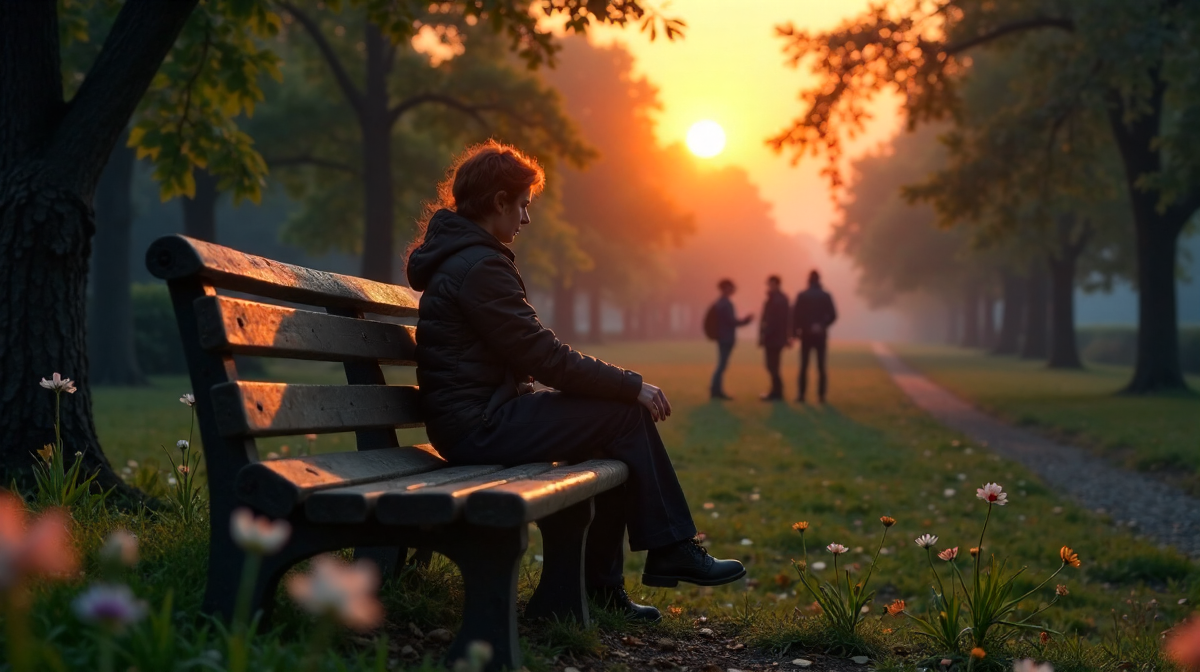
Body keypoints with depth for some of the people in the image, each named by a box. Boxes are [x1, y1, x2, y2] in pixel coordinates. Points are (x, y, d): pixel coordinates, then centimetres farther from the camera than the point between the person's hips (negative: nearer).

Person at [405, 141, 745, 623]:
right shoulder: (479, 267, -16)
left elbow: (523, 357, 21)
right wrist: (632, 385, -10)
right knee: (626, 412, -9)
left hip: (477, 419, 10)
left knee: (620, 410, 7)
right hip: (480, 429, -10)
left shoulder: (456, 256, 17)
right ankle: (671, 551, 4)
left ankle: (599, 584, 8)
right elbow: (546, 358, -19)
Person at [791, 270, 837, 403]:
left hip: (806, 334, -1)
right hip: (821, 335, 1)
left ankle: (801, 394, 1)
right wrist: (823, 325, 10)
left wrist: (795, 330, -1)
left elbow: (796, 314, -8)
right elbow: (833, 315, -3)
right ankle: (821, 395, 1)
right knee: (821, 366, 4)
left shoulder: (802, 296, -3)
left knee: (804, 365, 4)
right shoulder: (826, 296, 1)